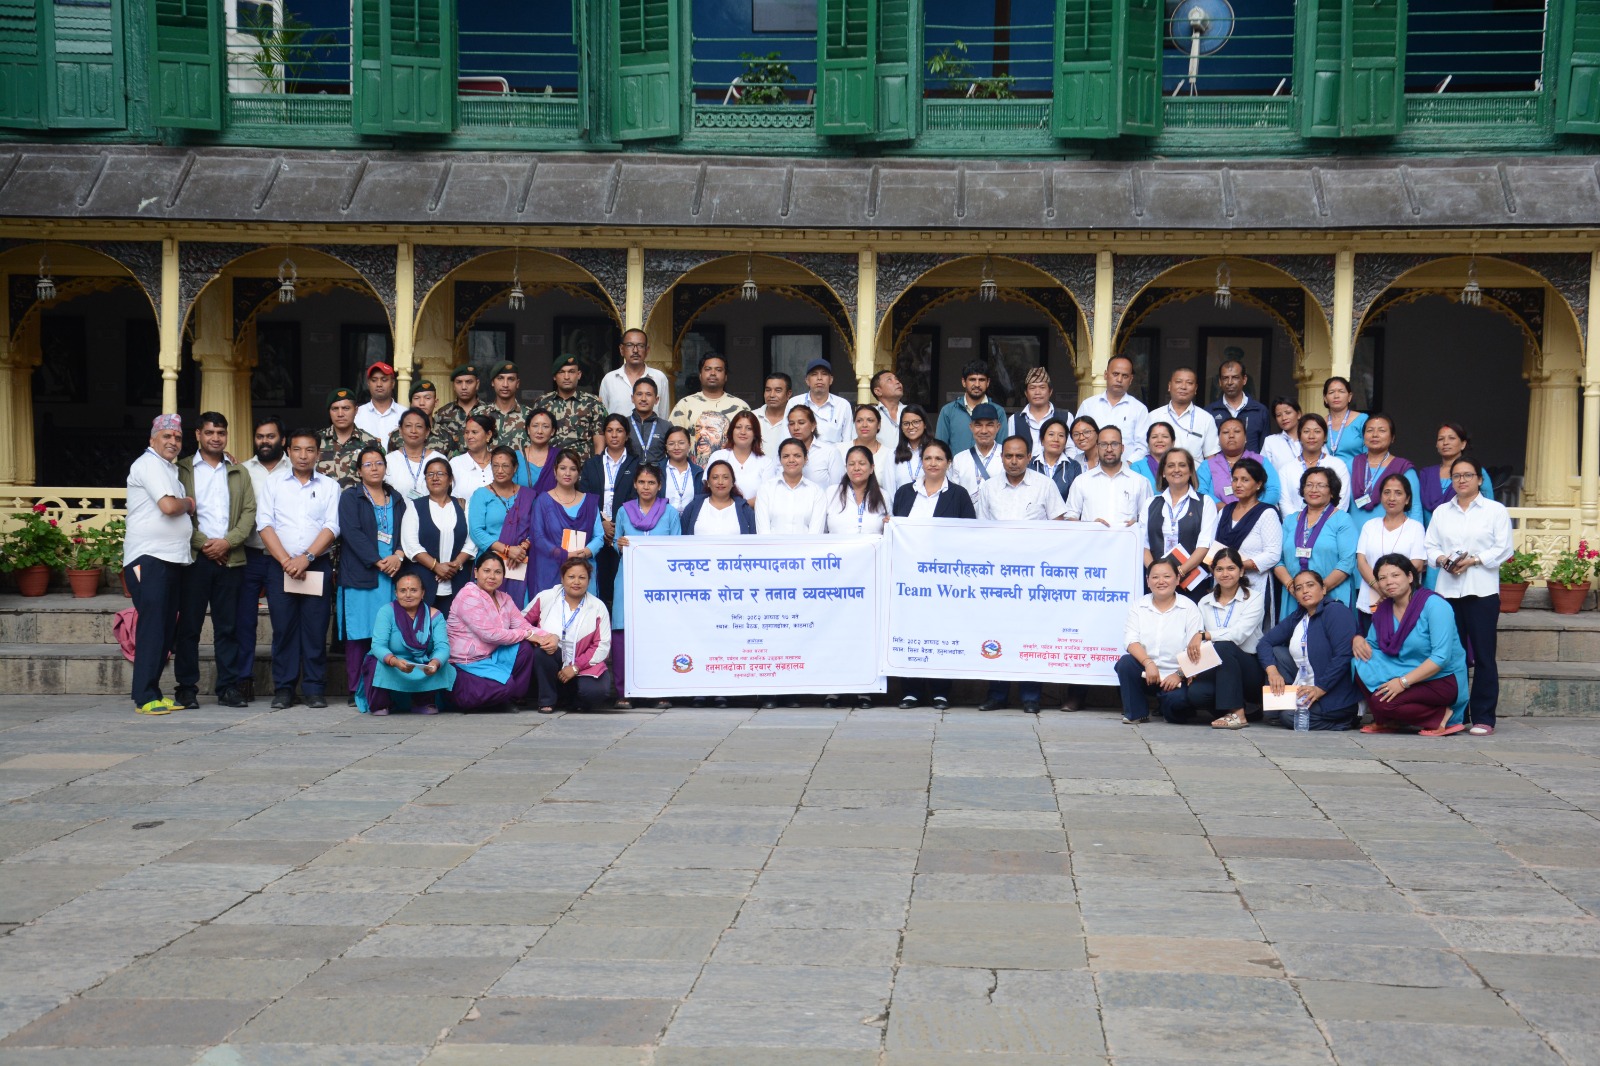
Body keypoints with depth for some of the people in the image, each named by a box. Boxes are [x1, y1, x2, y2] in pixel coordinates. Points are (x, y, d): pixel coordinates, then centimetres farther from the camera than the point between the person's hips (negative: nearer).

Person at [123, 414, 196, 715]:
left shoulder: (170, 468, 22)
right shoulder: (149, 464, -8)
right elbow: (168, 506, -20)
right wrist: (188, 503, -1)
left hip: (173, 559, 9)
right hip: (149, 558, -9)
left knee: (167, 629, 9)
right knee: (152, 627, -10)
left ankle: (153, 692, 14)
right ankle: (145, 697, -9)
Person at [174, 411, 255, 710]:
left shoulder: (239, 473, 16)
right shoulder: (182, 470, 7)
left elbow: (249, 513, 7)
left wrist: (227, 542, -8)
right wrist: (203, 544, -10)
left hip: (230, 559, 2)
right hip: (194, 559, -2)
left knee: (228, 627, 4)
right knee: (188, 626, -1)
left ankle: (228, 687, 8)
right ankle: (186, 688, 4)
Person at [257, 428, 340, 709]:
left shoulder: (329, 486, 9)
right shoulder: (274, 483, 10)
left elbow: (331, 527, 0)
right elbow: (265, 524, 2)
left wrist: (306, 558, -12)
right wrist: (286, 561, -9)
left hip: (317, 566, 0)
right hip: (281, 567, 1)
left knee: (315, 628, -2)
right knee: (283, 628, -1)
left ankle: (315, 689, 4)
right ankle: (283, 689, 5)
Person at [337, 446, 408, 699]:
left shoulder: (396, 499, 19)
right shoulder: (350, 497, 6)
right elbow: (352, 533, -6)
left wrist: (399, 556, -9)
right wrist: (378, 561, -14)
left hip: (391, 575, 3)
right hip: (360, 575, -3)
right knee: (358, 635, -5)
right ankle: (356, 692, -2)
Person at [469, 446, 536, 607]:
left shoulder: (528, 495, 13)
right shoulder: (481, 495, 7)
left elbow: (534, 529, 8)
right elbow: (476, 531, -4)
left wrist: (523, 547, -12)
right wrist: (508, 549, -12)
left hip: (520, 566, 1)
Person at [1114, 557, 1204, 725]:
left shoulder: (1189, 608, -1)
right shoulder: (1139, 606, 7)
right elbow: (1131, 641, -7)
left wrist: (1179, 675, -21)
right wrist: (1148, 663, -24)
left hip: (1175, 676, -3)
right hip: (1146, 673, 3)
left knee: (1176, 698, -32)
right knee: (1125, 662, -27)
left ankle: (1169, 711, 8)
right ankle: (1136, 714, -8)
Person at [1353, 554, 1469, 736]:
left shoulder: (1434, 605, -16)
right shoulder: (1383, 609, 5)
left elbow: (1442, 657, -23)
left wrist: (1404, 682, -28)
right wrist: (1359, 639, -11)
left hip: (1443, 679, -7)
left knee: (1383, 701, -27)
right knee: (1362, 666, -12)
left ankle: (1442, 716, -8)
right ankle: (1386, 721, 2)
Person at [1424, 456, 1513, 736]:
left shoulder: (1496, 511, 6)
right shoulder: (1441, 512, 17)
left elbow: (1503, 549, -2)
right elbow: (1430, 546, 11)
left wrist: (1473, 561, -15)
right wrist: (1443, 560, -9)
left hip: (1482, 590, -3)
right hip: (1448, 590, 3)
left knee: (1483, 655, -4)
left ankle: (1483, 718, -1)